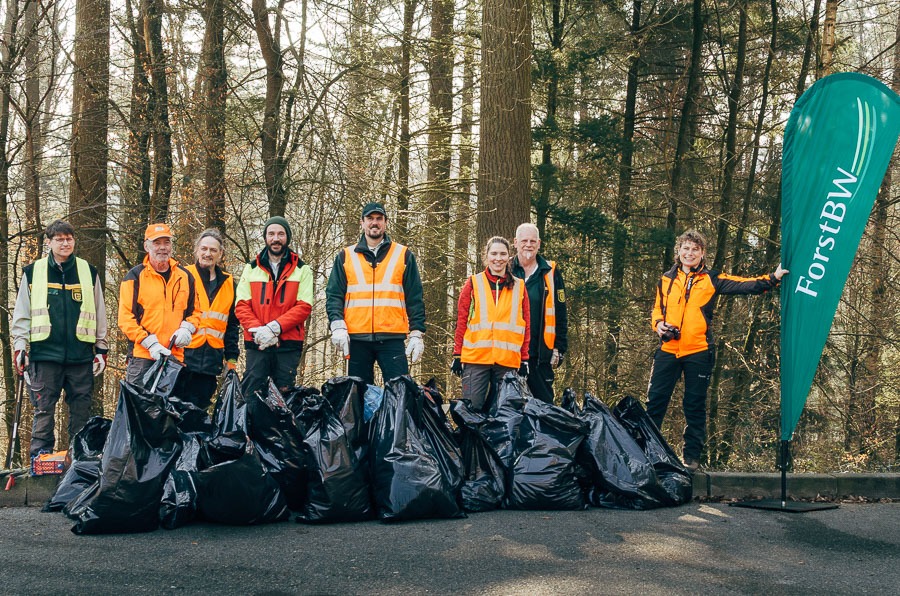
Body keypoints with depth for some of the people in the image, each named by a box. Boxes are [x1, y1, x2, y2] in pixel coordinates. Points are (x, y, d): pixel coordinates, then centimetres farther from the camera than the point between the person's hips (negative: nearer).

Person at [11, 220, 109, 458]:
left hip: (81, 355, 1)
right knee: (43, 409, -1)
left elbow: (99, 313, 14)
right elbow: (21, 314, 9)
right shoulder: (32, 273, 8)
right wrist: (20, 345, 1)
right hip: (45, 354, -1)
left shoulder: (88, 272, 11)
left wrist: (101, 349, 10)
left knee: (81, 409, 3)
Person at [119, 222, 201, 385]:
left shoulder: (185, 277, 14)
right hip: (142, 356, -4)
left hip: (176, 356, 4)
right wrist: (151, 343, -14)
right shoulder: (135, 277, 2)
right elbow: (125, 319, -3)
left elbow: (194, 311, 22)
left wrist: (186, 329, -1)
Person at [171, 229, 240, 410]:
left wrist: (232, 357, 13)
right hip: (184, 354, -4)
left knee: (200, 408, 6)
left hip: (211, 360, 4)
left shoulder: (228, 283, 15)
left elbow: (232, 325, 18)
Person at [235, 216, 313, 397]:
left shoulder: (302, 269, 8)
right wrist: (257, 330, -13)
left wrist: (275, 327, -15)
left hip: (289, 344, -1)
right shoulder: (251, 268, 13)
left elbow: (304, 307, -3)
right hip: (257, 343, 1)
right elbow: (241, 306, 5)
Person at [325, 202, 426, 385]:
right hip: (357, 339, 1)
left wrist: (416, 333, 0)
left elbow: (414, 299, 8)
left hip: (392, 338, -1)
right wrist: (337, 325, -8)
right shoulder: (345, 257, 13)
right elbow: (334, 295, 8)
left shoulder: (404, 255, 10)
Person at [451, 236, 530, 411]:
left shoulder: (519, 287, 12)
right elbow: (461, 321, 6)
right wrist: (457, 355, 0)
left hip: (508, 360, 2)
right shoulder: (473, 284, 7)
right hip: (476, 357, -2)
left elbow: (526, 325, 12)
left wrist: (524, 359, 6)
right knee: (472, 407, -5)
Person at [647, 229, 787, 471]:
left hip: (698, 352, -2)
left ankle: (692, 456, 12)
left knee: (695, 406, 5)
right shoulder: (666, 279, 12)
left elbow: (745, 285, -1)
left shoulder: (712, 279, 5)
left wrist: (772, 278, -10)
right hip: (668, 350, 2)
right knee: (655, 401, 2)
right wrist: (658, 324, 0)